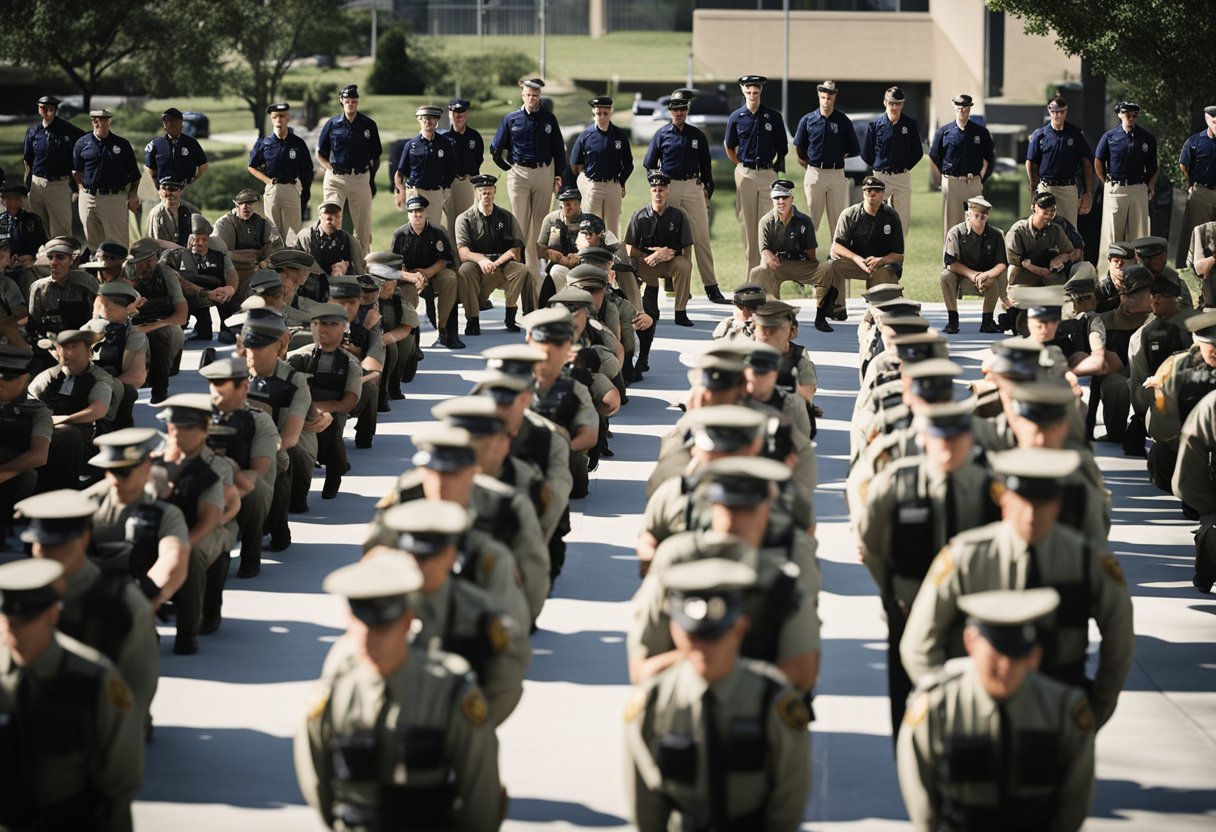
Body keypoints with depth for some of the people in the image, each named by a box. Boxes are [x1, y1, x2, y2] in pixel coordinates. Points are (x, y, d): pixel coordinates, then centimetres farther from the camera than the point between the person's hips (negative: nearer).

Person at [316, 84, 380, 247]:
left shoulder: (369, 125, 5)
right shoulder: (332, 124, 5)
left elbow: (376, 157, 11)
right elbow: (320, 154, 12)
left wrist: (372, 180, 2)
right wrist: (331, 169, -2)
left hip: (361, 179, 0)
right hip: (336, 179, 0)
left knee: (363, 226, 3)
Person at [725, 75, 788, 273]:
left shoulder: (773, 116, 2)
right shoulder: (736, 118, 4)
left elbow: (782, 147, 9)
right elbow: (729, 147, 16)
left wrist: (776, 168, 5)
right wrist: (740, 166, 8)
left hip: (768, 173, -1)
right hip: (745, 174, 1)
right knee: (747, 222, 3)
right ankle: (752, 269, 7)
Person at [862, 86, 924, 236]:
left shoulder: (910, 124, 1)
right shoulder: (875, 125, -2)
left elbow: (917, 152, 10)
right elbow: (866, 153, 6)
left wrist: (905, 167, 5)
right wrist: (879, 167, 6)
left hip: (902, 177, 1)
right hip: (880, 177, -1)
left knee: (903, 219, 2)